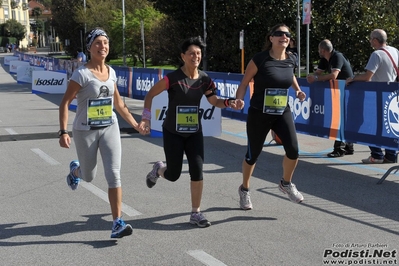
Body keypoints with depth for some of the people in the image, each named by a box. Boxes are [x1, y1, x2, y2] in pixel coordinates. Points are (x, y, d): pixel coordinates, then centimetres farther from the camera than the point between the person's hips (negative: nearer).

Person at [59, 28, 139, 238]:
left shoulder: (111, 72, 2)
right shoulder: (82, 74, -15)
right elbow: (65, 102, -15)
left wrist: (134, 123, 16)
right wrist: (63, 132, -24)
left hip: (110, 128, 4)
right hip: (86, 131, -3)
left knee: (114, 175, -9)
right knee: (89, 177, 14)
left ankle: (117, 223, -7)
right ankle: (76, 169, 53)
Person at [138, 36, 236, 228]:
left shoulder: (204, 79, -5)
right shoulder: (173, 78, -19)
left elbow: (214, 101, 4)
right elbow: (150, 94, -8)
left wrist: (229, 102, -16)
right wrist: (146, 118, -16)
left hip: (194, 133, 3)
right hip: (173, 133, -3)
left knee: (197, 171, -6)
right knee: (173, 175, 4)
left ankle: (196, 213, 8)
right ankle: (159, 169, 42)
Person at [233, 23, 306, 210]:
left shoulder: (291, 60, 0)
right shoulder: (260, 59, -16)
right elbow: (244, 83, -9)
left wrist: (298, 90, 10)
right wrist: (239, 99, -27)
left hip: (283, 113, 4)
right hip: (259, 114, -4)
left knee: (293, 150, -14)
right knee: (253, 155, 7)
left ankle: (286, 184, 16)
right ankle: (244, 189, 34)